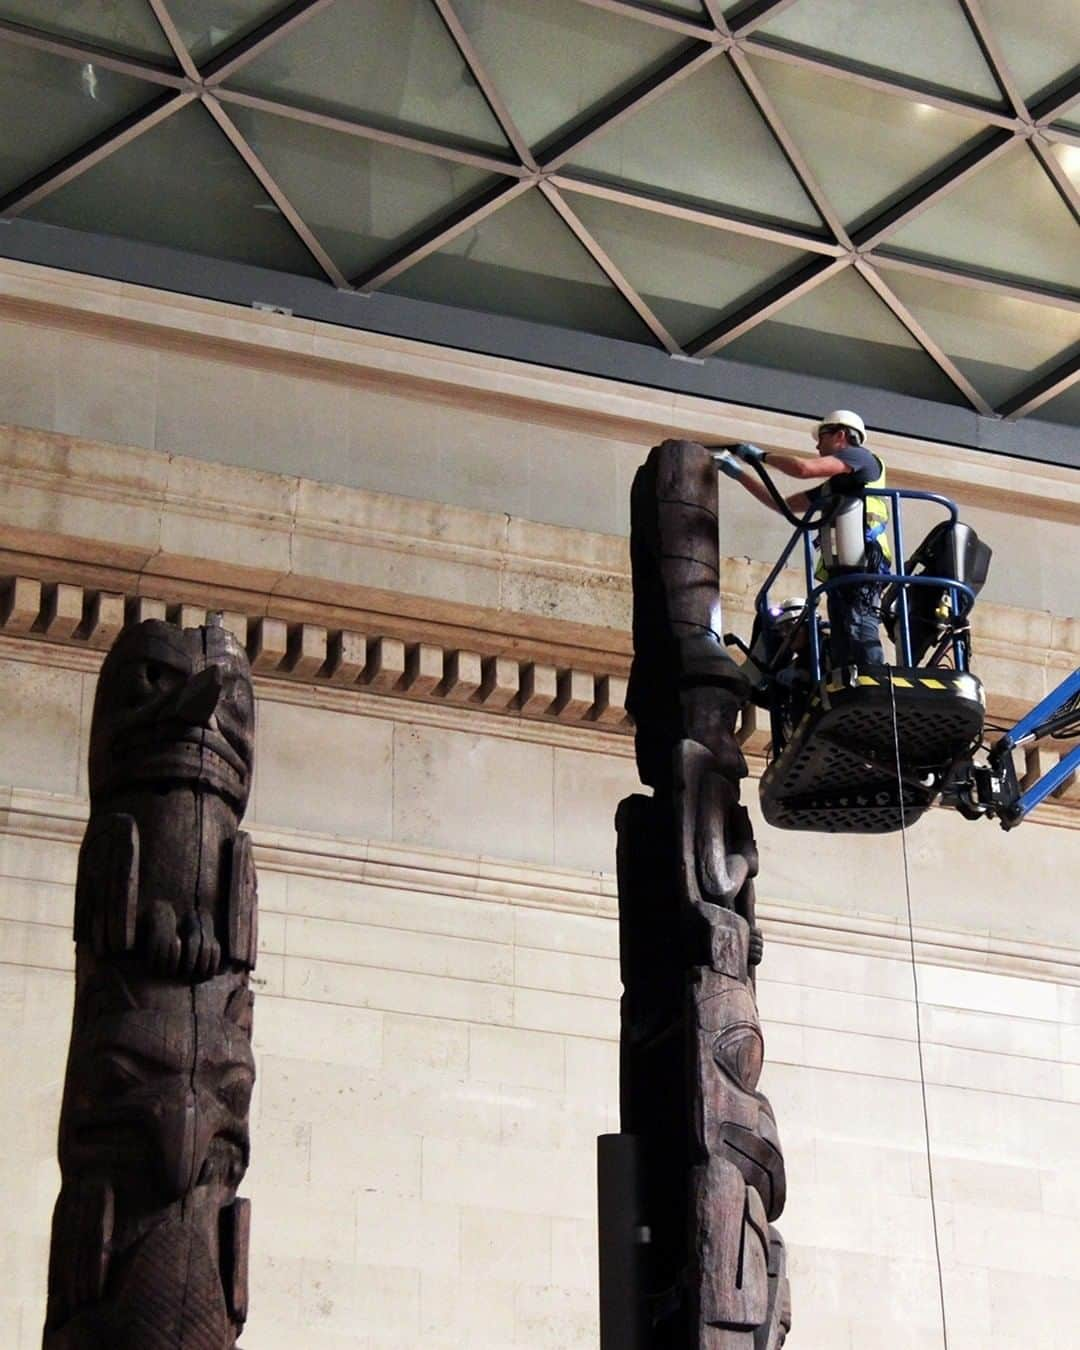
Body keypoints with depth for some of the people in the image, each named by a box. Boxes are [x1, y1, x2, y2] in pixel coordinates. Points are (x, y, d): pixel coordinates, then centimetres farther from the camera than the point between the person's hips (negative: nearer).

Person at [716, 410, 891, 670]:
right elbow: (783, 503, 35)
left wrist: (761, 456, 5)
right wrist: (739, 473, 35)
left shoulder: (861, 456, 5)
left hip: (859, 569, -9)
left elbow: (804, 468, -10)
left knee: (863, 653, -22)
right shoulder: (833, 486, 30)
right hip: (842, 573, 9)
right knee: (842, 659, 1)